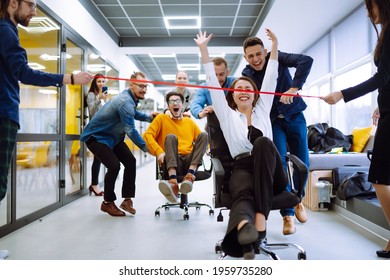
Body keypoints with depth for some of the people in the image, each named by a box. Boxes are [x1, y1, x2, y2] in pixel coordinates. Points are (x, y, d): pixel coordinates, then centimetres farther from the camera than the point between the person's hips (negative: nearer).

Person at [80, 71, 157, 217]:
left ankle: (127, 199, 6)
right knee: (114, 166, -20)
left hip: (112, 136, 10)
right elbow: (131, 130, -29)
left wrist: (148, 117, 4)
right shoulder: (125, 102, -30)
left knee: (130, 161, 0)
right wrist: (145, 147, -22)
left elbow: (133, 113, 22)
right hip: (96, 136, -10)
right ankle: (107, 203, 1)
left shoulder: (131, 98, 0)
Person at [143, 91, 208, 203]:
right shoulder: (161, 118, 15)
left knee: (203, 135, -17)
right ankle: (173, 182, -48)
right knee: (170, 137, -28)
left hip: (190, 162, 2)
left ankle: (190, 175, -37)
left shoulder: (190, 121, 24)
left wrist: (205, 149, -4)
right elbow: (147, 135, 2)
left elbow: (202, 139, 20)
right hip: (171, 162, -2)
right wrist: (159, 152, -14)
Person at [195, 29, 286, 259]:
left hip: (271, 174, 2)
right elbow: (213, 83, 14)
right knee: (243, 194, -36)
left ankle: (261, 217, -38)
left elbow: (271, 78, 22)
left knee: (262, 142, -33)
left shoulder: (263, 109, 23)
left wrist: (274, 45, 21)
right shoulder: (227, 114, 18)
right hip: (243, 169, -1)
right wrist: (204, 49, 12)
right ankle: (244, 228, -72)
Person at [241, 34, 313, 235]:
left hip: (294, 116, 0)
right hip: (272, 121, 0)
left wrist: (294, 89, -37)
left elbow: (306, 60, -28)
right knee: (279, 163, -13)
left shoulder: (276, 59, -14)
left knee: (302, 163, 2)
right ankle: (288, 213, -3)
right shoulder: (246, 75, -8)